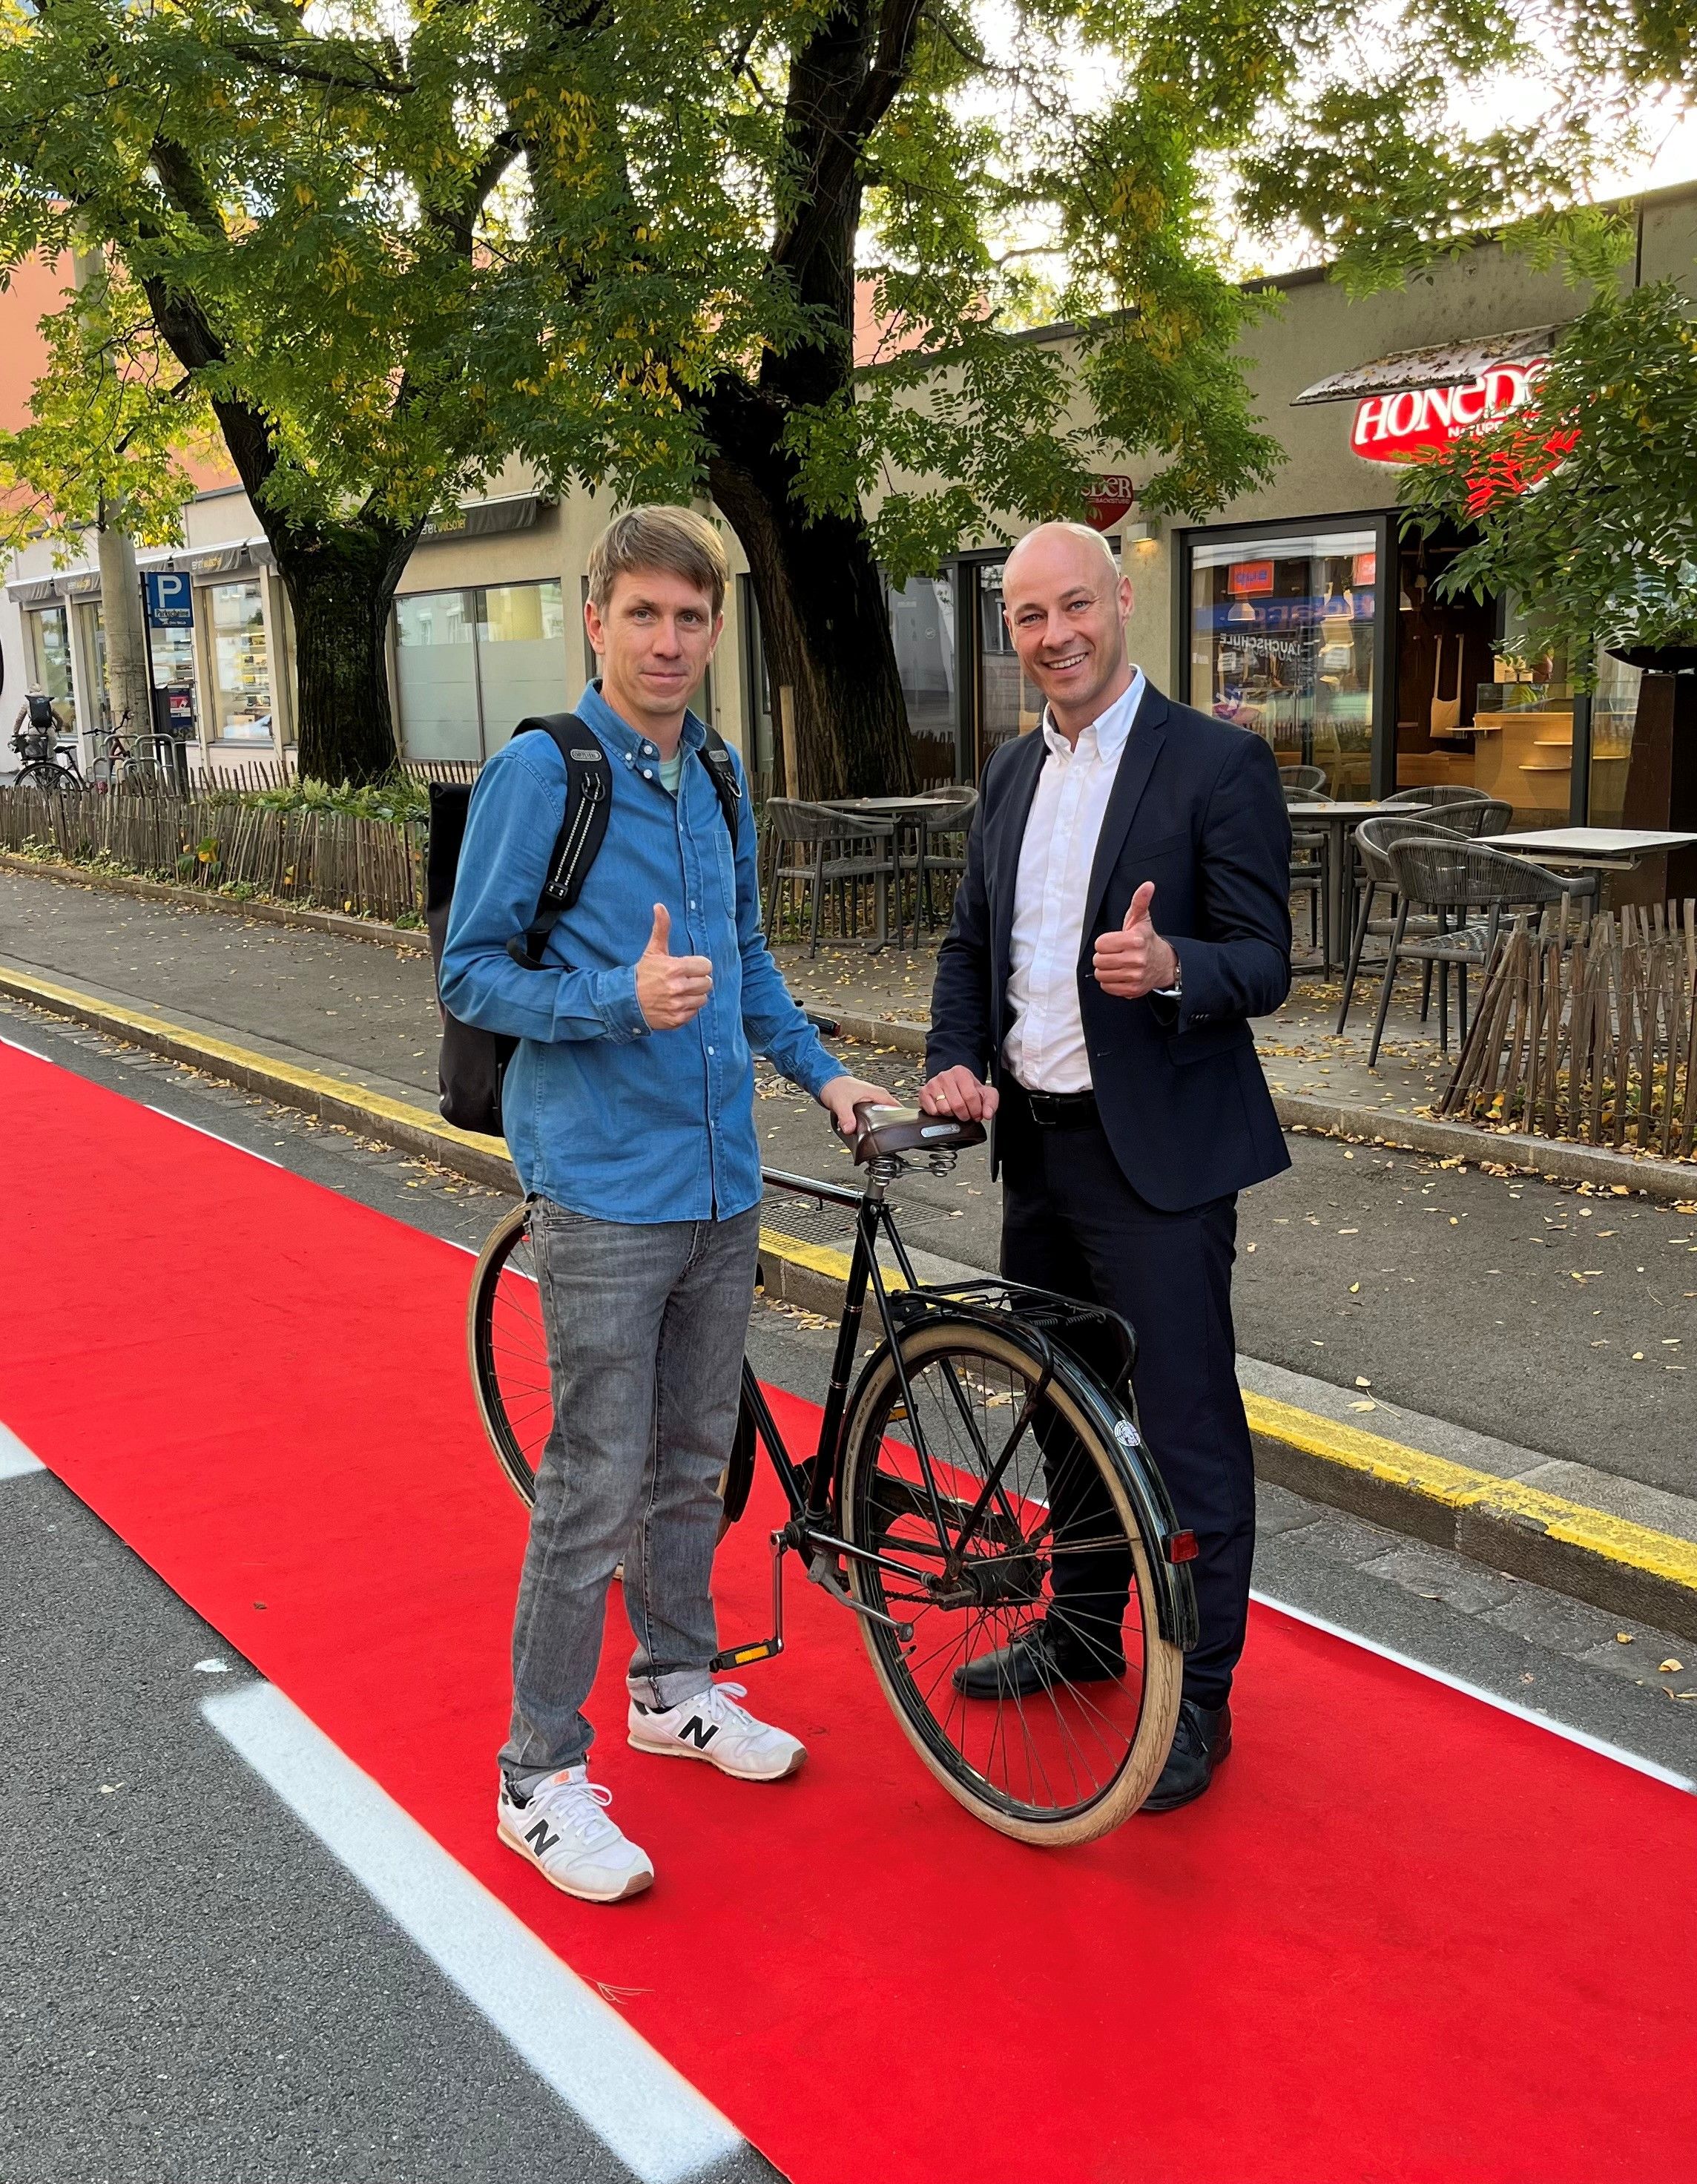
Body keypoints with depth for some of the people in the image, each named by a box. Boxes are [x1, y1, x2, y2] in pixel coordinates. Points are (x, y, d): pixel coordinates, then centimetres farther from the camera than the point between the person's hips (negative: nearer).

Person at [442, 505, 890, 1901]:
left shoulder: (717, 781, 11)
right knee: (595, 1492, -2)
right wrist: (621, 999, -23)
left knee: (695, 1463, 18)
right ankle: (541, 1777, 13)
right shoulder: (539, 773, -9)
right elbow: (470, 973, -9)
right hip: (604, 1191, -6)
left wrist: (821, 1070, 11)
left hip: (722, 1183, 7)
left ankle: (675, 1684, 37)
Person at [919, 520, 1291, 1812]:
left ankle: (1199, 1696, 15)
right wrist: (957, 1059, 0)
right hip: (1036, 1145, 7)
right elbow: (971, 942, 17)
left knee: (1187, 1432, 0)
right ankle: (1083, 1629, 37)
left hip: (1157, 1155, -7)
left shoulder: (1219, 764, -10)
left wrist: (1173, 967, -33)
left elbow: (1266, 964, -12)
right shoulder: (1013, 775, 12)